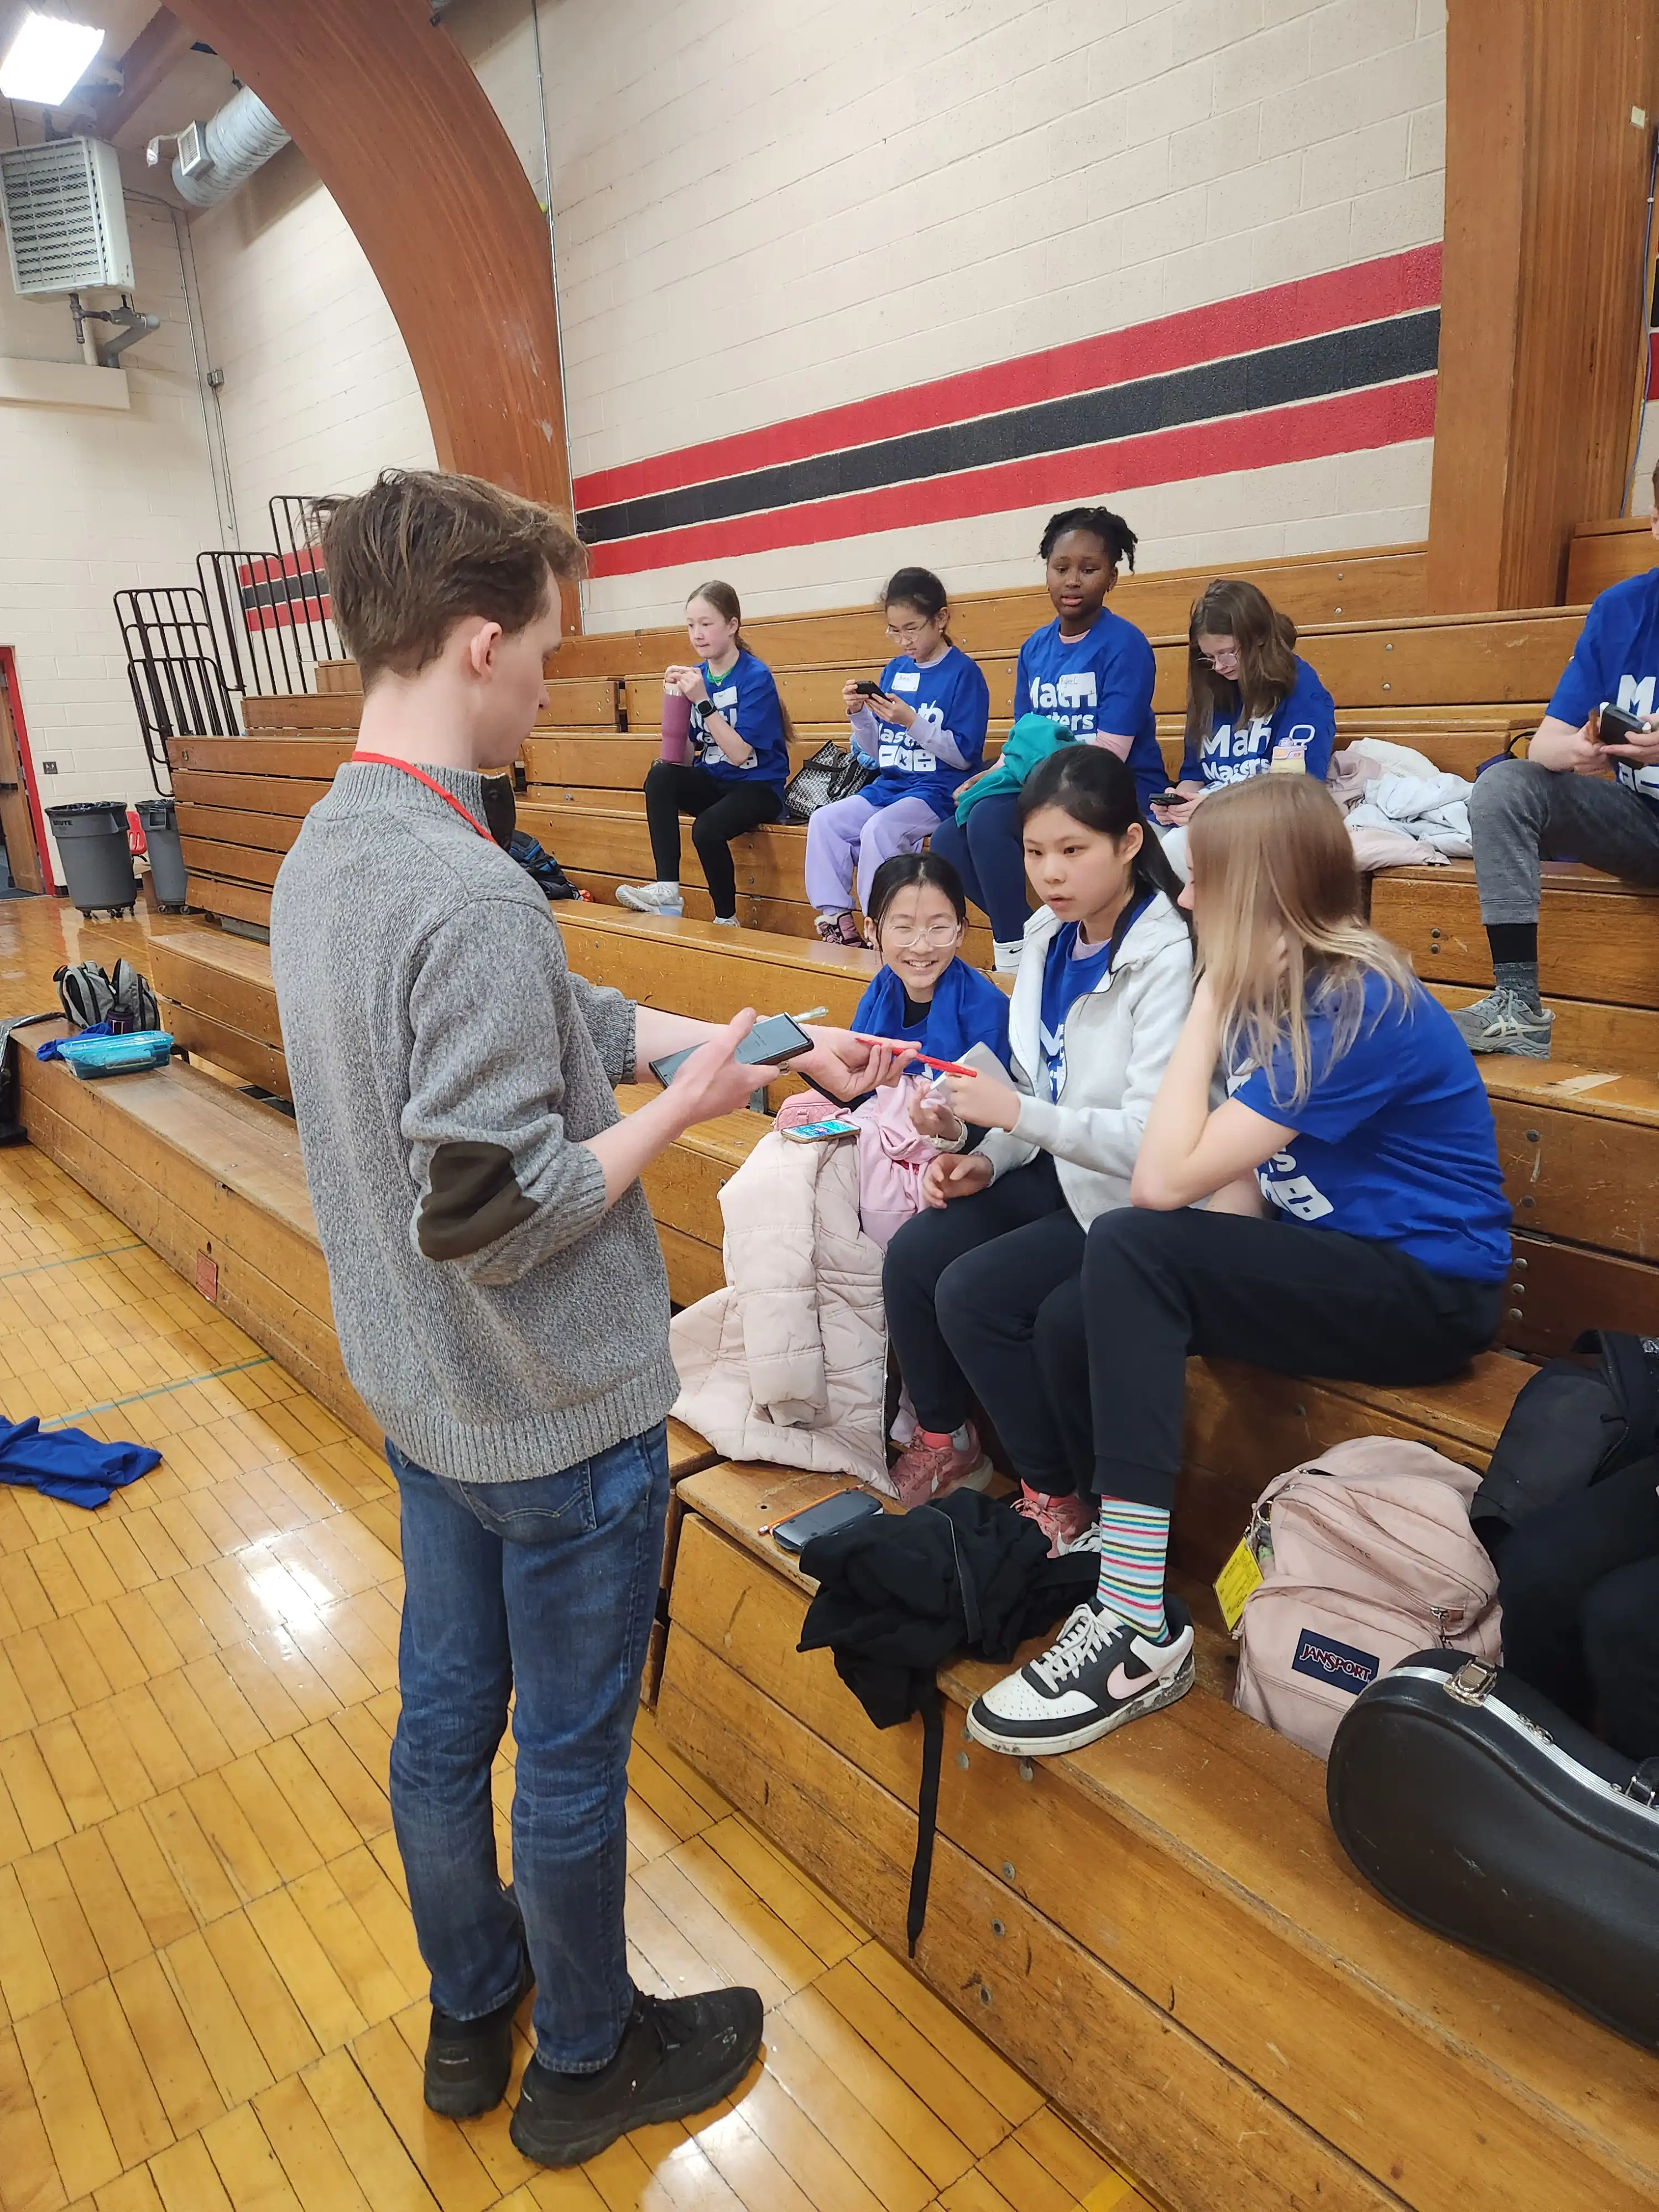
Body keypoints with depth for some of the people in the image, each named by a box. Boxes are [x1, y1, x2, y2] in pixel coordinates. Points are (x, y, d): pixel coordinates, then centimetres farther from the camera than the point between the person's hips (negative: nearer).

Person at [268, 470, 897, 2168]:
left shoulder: (321, 852, 1)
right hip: (557, 1415, -8)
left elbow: (572, 1018, 5)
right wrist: (689, 1105, -15)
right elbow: (498, 1216, -28)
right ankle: (587, 2059, 40)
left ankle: (470, 2014, 48)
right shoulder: (471, 898, -29)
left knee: (443, 1711, 23)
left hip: (417, 1395, 9)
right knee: (568, 1753, 14)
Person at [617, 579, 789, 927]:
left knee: (707, 829, -33)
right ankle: (667, 890, -26)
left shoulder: (756, 676, -12)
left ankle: (727, 920, -9)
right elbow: (685, 752, 3)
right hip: (712, 781, 6)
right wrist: (675, 697, -9)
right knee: (659, 775, -23)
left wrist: (702, 701, -22)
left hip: (758, 785, -6)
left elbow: (738, 753, -19)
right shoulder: (695, 675, 4)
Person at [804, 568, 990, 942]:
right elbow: (877, 752, 16)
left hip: (939, 789, -7)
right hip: (890, 785, 7)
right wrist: (859, 715, -3)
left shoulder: (963, 673, -6)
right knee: (823, 820, -10)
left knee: (878, 830, -30)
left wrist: (912, 721, -19)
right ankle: (836, 916, -11)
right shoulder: (894, 670, 12)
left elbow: (964, 755, -12)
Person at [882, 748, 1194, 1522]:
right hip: (1056, 1168, 8)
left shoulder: (1167, 960, -21)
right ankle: (943, 1439, 16)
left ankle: (1057, 1496, 3)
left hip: (1131, 1196, -7)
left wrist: (1016, 1113, -29)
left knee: (974, 1293, -20)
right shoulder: (1049, 937, 4)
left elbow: (1156, 1140, -26)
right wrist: (988, 1159, -3)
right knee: (911, 1255, -10)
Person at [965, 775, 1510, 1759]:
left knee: (1132, 1249, -27)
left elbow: (1166, 1182, -26)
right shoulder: (1279, 993, 6)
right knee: (1072, 1322, -8)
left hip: (1427, 1295, -8)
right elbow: (1240, 1187, 5)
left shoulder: (1358, 1010, -22)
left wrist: (1206, 1010, -18)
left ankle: (1141, 1631, -25)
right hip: (1338, 1263, 8)